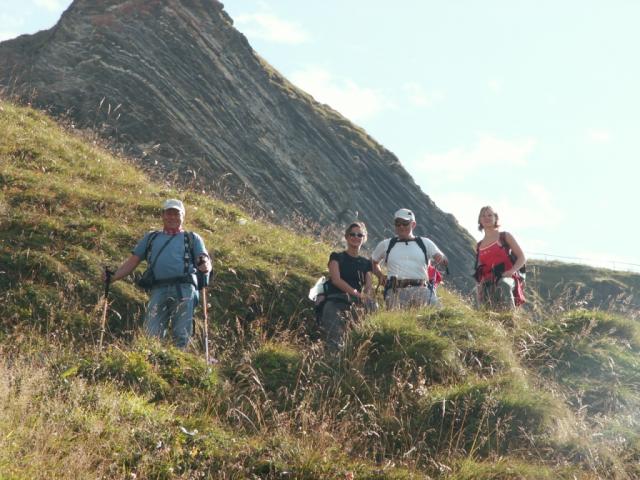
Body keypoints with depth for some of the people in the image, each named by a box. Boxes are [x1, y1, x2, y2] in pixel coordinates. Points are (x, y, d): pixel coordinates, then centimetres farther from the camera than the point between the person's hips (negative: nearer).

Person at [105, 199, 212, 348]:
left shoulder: (192, 238, 23)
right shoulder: (151, 238, 28)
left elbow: (205, 260, 10)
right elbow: (132, 262, 23)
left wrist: (205, 267, -16)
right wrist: (113, 276, 7)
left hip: (184, 289, -1)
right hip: (159, 290, 1)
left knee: (182, 336, -11)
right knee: (151, 335, -13)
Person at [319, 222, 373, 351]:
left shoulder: (366, 263, 19)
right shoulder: (336, 257, 10)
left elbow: (368, 288, 9)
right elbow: (336, 279, -6)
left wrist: (367, 299, -16)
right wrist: (357, 294, -18)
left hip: (356, 307, 4)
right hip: (335, 304, -4)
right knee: (335, 342, -21)